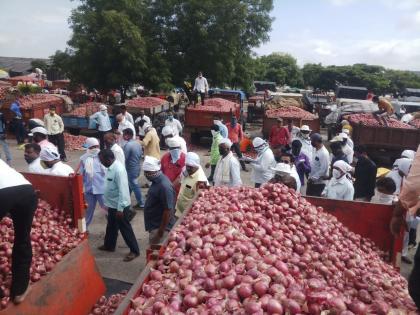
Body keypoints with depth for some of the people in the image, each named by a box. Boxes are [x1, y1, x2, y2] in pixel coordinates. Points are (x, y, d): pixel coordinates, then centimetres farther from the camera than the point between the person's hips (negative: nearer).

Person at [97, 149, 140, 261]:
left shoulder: (118, 169, -27)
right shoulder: (110, 167, 2)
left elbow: (123, 191, -27)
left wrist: (120, 209, -24)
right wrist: (107, 202, 21)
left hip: (120, 206, -9)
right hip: (112, 205, 9)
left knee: (125, 229, 3)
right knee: (111, 226, 25)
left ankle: (134, 251, 17)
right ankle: (109, 245, 44)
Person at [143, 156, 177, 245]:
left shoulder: (164, 186, -27)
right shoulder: (157, 181, 4)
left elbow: (168, 210, -26)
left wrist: (161, 232, -21)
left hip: (160, 227, -9)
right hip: (155, 225, 9)